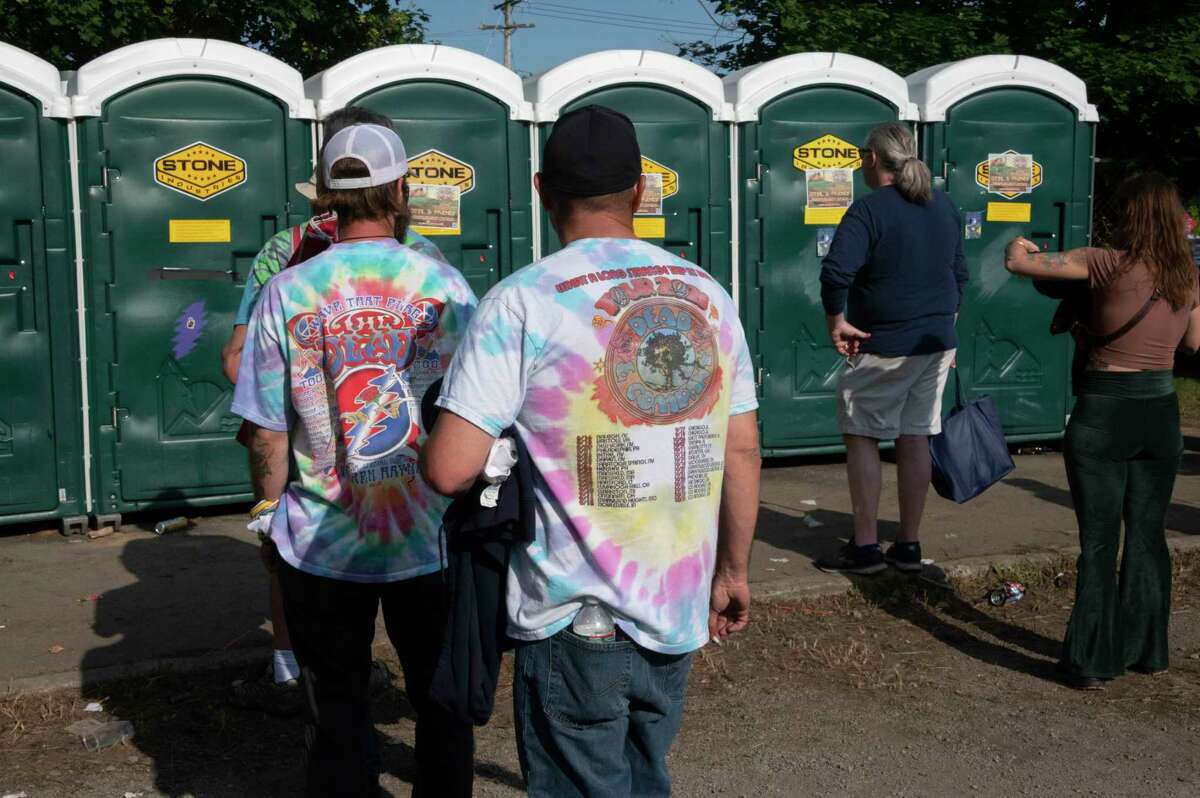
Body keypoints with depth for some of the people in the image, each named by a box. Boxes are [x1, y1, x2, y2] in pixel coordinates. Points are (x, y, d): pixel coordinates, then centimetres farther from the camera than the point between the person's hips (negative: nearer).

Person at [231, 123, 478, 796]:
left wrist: (269, 511, 11)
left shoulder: (286, 292, -7)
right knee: (441, 699, 17)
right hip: (430, 538, 0)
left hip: (322, 543, 0)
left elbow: (267, 432, -5)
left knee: (337, 708, 16)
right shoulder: (447, 286, -7)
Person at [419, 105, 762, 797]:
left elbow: (449, 470, -20)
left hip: (576, 623, -5)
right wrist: (732, 572, 17)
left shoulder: (524, 302, -14)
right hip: (681, 611, 5)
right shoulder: (707, 293, 2)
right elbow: (743, 453, 6)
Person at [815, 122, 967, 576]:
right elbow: (959, 273, 18)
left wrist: (835, 320, -15)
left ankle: (865, 547, 5)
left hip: (881, 348, -7)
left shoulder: (869, 210, -14)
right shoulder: (943, 206, 10)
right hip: (936, 343, 7)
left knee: (861, 439, 3)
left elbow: (836, 270, -29)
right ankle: (909, 546, 18)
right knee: (915, 440, 11)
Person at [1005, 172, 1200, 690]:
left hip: (1104, 415, -5)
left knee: (1099, 541, 2)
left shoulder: (1108, 264, -13)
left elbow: (1017, 263, -14)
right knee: (1147, 535, 16)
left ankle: (1092, 663, 8)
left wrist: (1019, 245, 10)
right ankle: (1147, 650, 26)